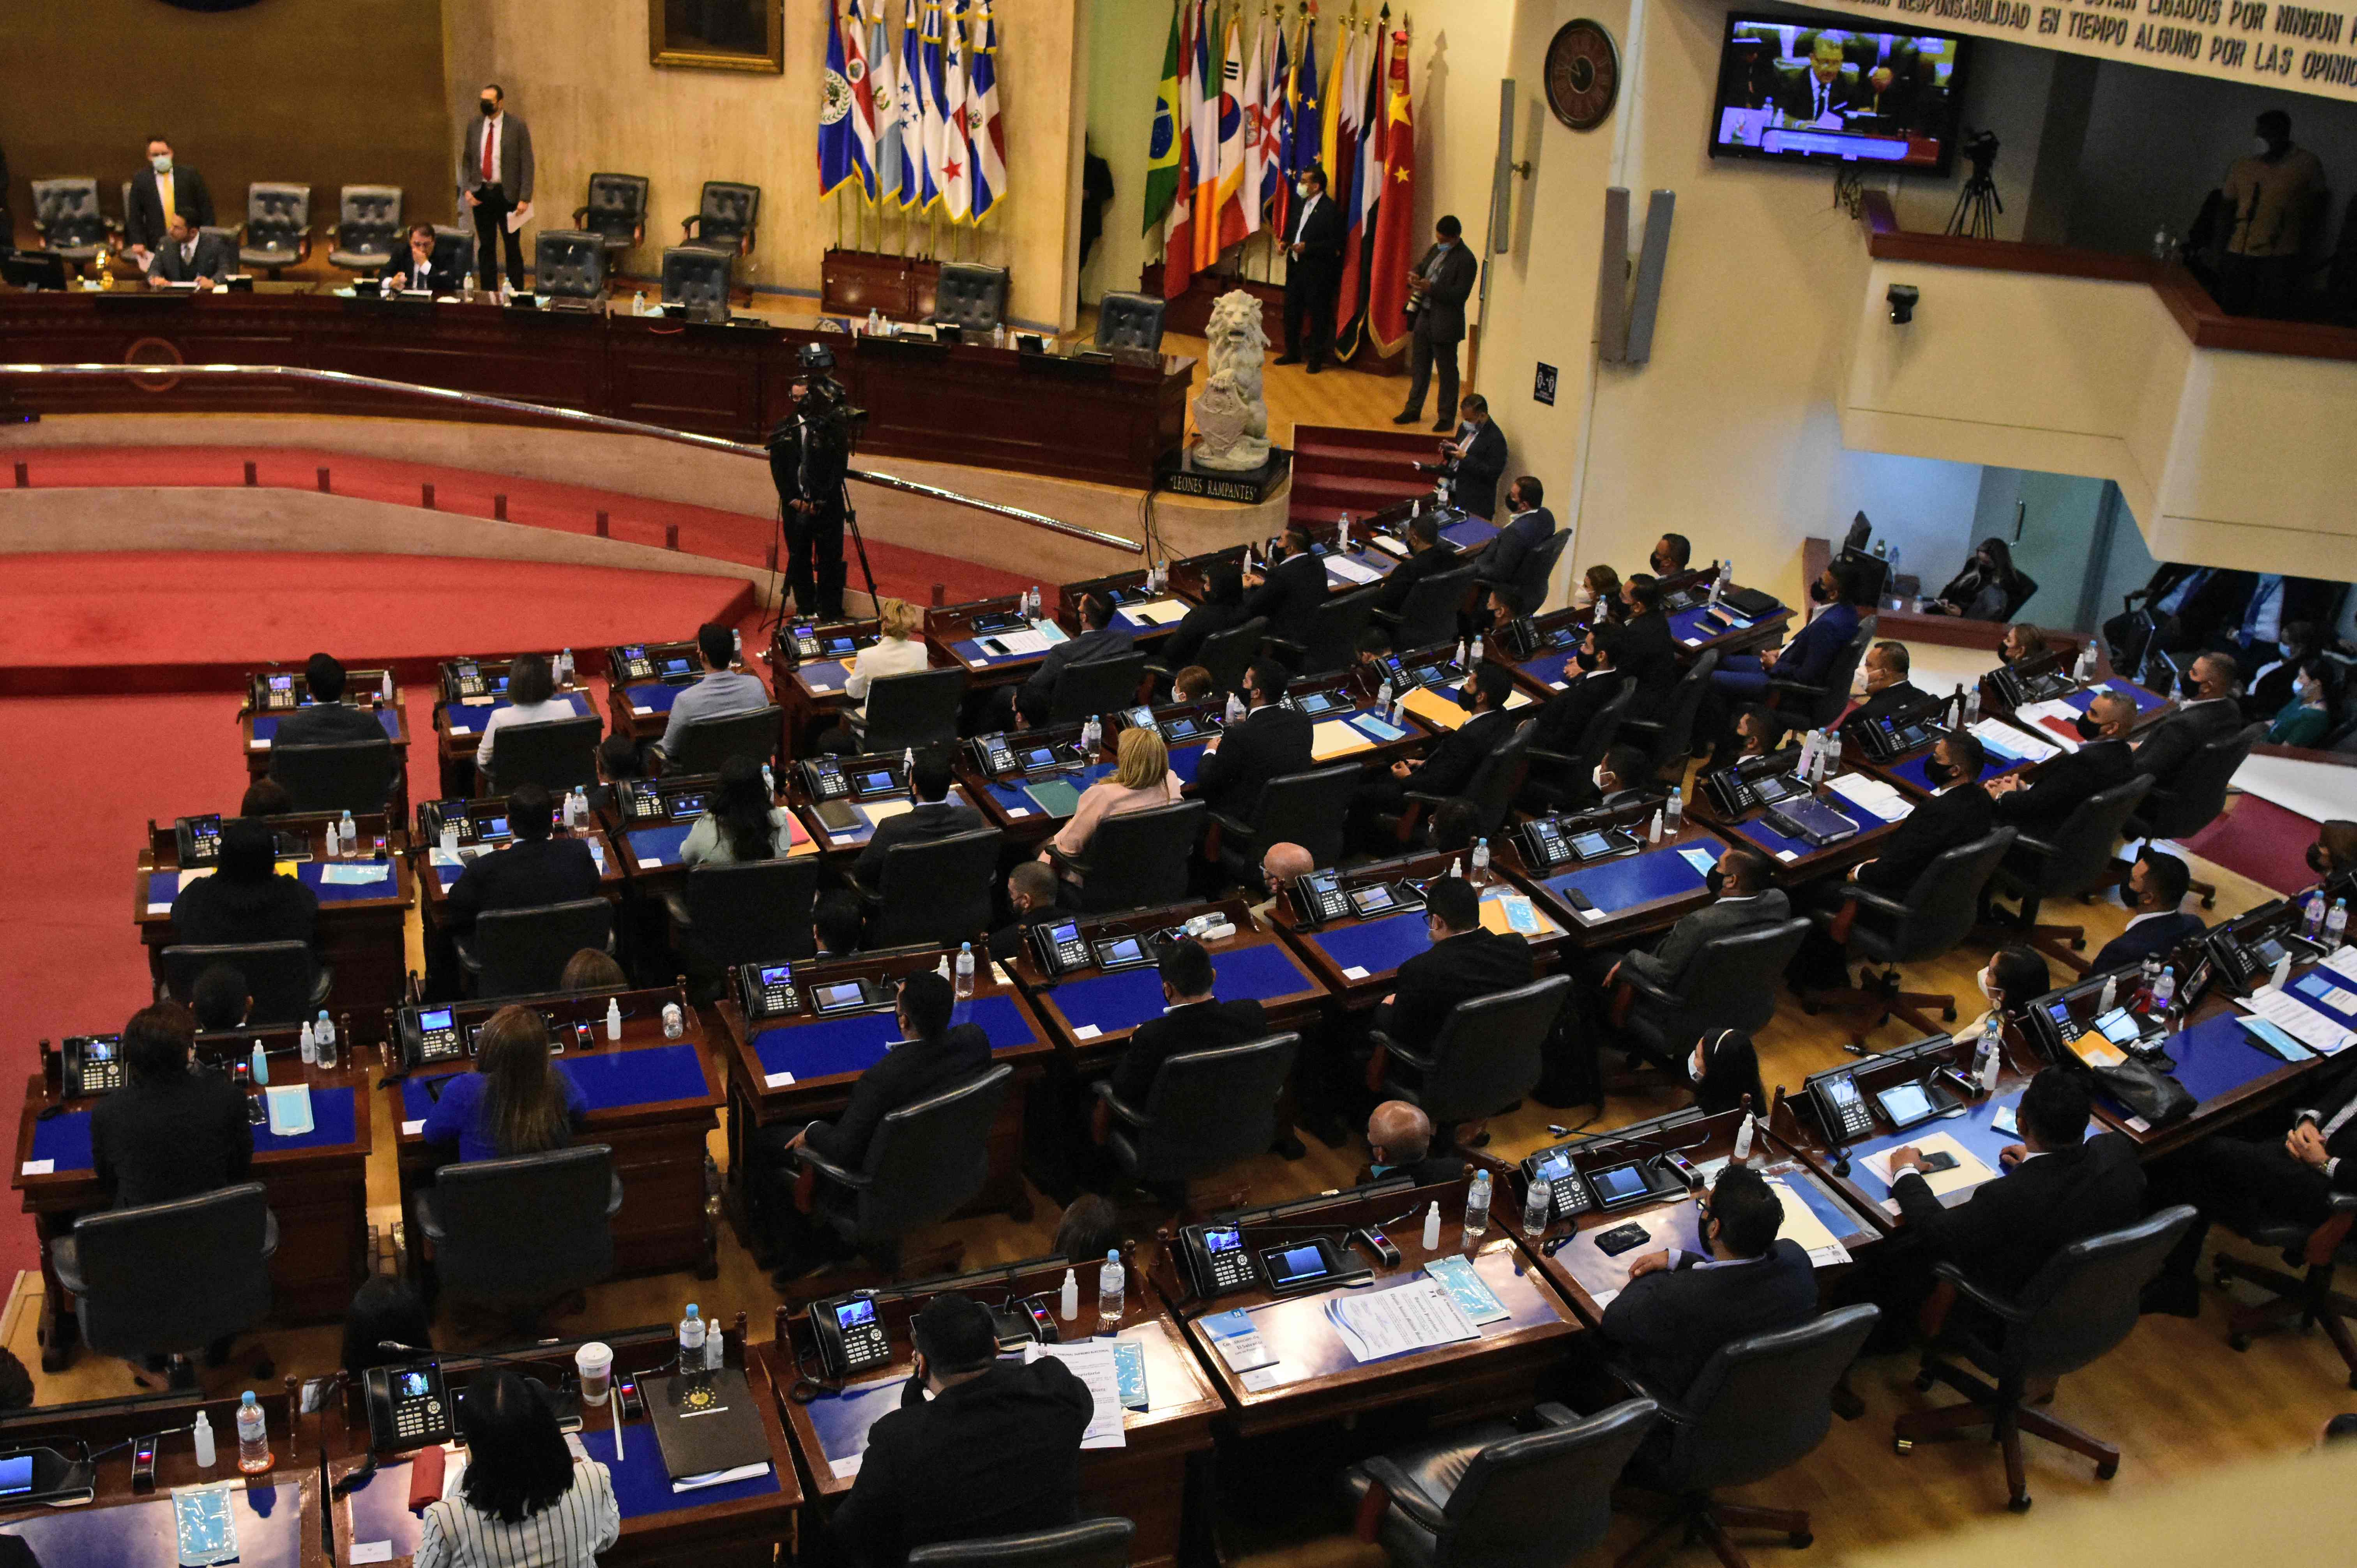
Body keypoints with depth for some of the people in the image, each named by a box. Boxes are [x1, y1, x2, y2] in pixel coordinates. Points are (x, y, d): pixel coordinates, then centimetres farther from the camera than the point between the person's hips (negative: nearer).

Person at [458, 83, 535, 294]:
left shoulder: (517, 127, -5)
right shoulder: (474, 126, 8)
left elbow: (527, 164, -5)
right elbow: (466, 160, 13)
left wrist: (525, 198, -12)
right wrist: (466, 189, -1)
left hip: (507, 195, -4)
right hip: (480, 194, 4)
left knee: (513, 248, 2)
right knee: (486, 247, 7)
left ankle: (517, 294, 8)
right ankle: (488, 293, 13)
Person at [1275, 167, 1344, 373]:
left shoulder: (1330, 209, -15)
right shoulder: (1301, 204, 9)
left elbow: (1335, 243, -18)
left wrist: (1307, 247, -22)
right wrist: (1285, 241, 2)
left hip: (1317, 271, -8)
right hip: (1296, 266, 8)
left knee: (1318, 314, 2)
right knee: (1292, 311, 14)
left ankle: (1317, 358, 12)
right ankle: (1293, 353, 28)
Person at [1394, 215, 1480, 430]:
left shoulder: (1466, 260, -15)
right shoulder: (1436, 250, 10)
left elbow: (1460, 294, -20)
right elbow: (1421, 267, 22)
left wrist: (1431, 288, -27)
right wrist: (1413, 276, -3)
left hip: (1445, 324, -8)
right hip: (1424, 318, 8)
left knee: (1447, 372, 2)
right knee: (1419, 367, 16)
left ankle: (1446, 417, 10)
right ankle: (1413, 410, 27)